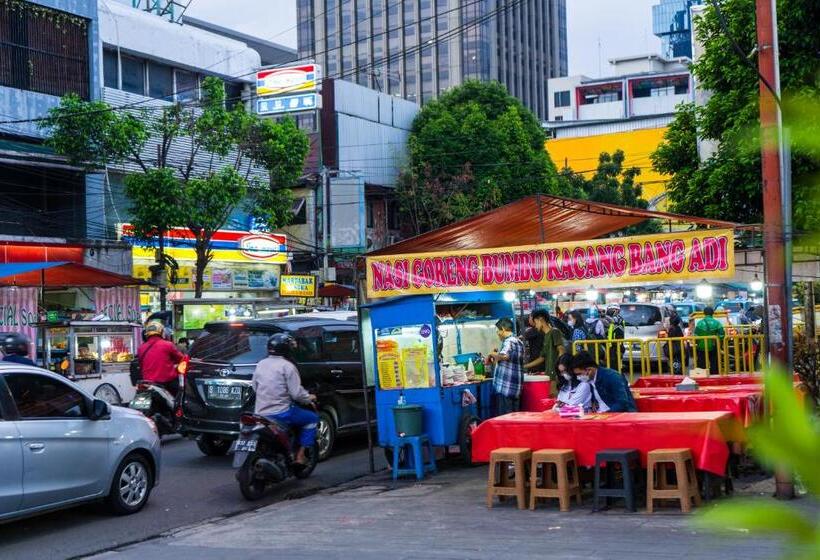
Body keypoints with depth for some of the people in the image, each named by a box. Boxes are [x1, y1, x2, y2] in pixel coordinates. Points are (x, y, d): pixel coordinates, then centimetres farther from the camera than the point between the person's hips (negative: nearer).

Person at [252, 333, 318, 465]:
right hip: (282, 413, -7)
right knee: (312, 418, 11)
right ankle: (301, 454, 5)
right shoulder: (287, 366, -11)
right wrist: (309, 398, 4)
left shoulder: (261, 364, 9)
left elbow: (254, 386, 17)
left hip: (260, 413, 7)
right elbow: (297, 393, -15)